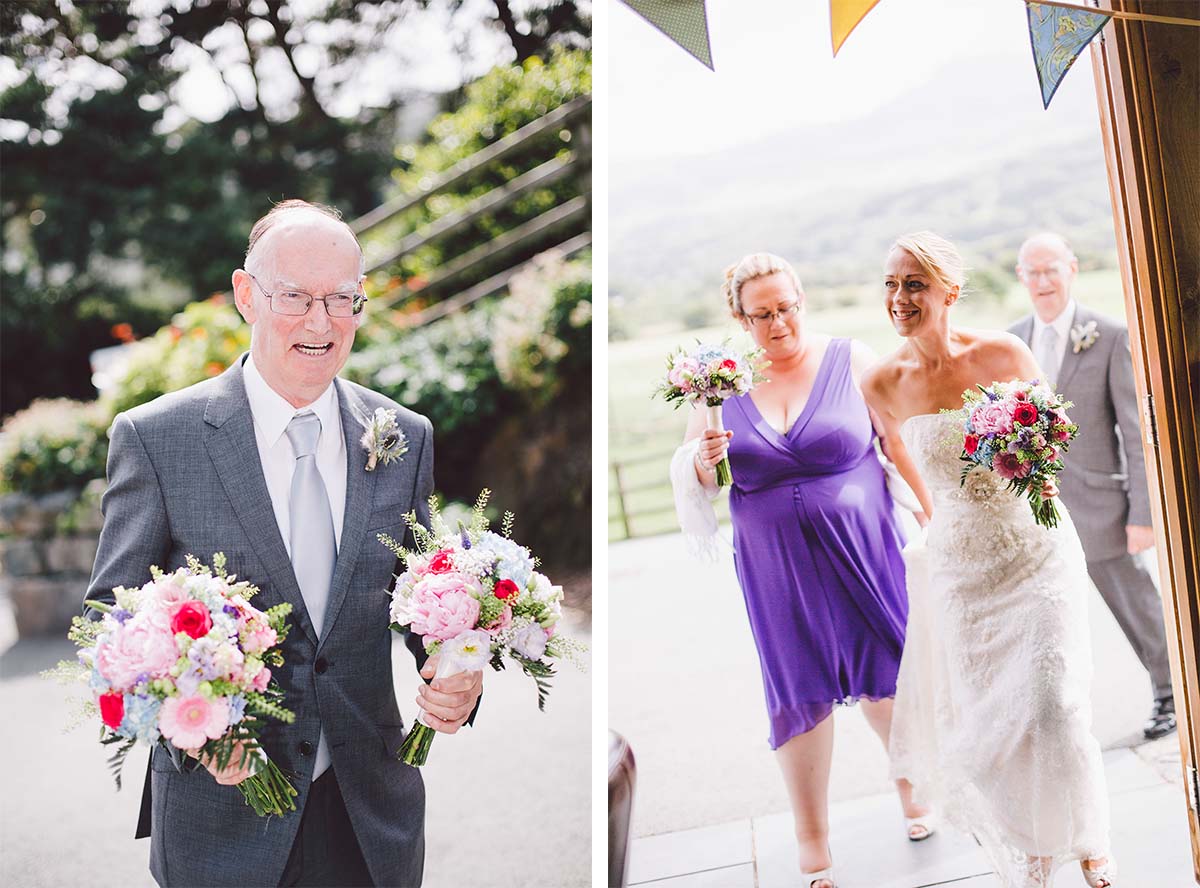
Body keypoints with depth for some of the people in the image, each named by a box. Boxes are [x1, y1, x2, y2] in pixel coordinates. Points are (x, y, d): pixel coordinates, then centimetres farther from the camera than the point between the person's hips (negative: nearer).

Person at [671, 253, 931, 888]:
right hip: (776, 569, 1)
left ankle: (911, 781, 43)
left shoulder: (851, 359, -3)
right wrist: (701, 459, -17)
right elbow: (686, 476, 5)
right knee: (799, 696, 8)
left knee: (884, 675, 13)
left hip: (863, 556, -1)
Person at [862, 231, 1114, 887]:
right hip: (959, 566, 1)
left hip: (1035, 552, -1)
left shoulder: (1002, 354, -11)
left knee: (1053, 709, -4)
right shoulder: (881, 384, -8)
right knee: (982, 719, 5)